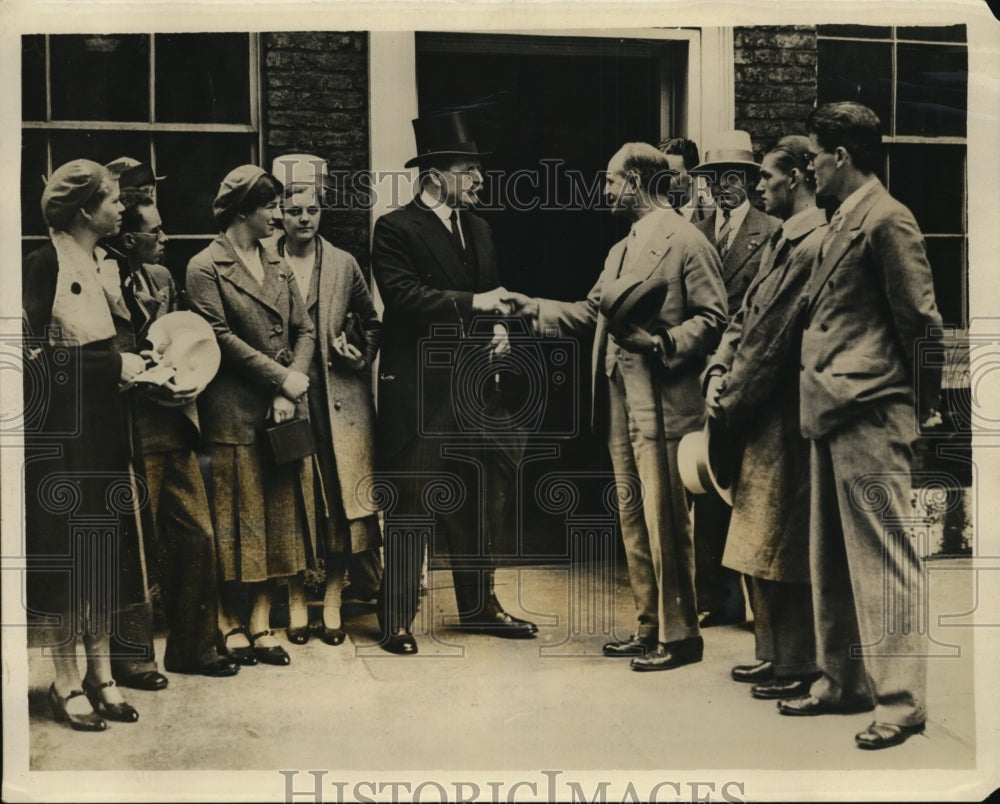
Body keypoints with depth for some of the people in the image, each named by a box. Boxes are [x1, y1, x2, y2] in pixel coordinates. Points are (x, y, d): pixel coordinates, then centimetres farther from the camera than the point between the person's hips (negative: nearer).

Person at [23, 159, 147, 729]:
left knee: (107, 550, 10)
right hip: (62, 430, -7)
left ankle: (101, 673, 20)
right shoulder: (45, 264, -12)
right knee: (69, 551, -1)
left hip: (107, 426, 7)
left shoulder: (102, 263, 12)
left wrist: (140, 359, 1)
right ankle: (67, 682, 11)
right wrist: (114, 363, -15)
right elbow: (37, 352, -19)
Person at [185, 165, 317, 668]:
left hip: (283, 410, 6)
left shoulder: (276, 264, 15)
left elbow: (304, 330, 9)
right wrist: (283, 377, -14)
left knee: (278, 515, 6)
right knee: (237, 517, 1)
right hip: (234, 412, -6)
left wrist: (290, 393, -6)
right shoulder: (206, 268, -4)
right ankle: (232, 621, 13)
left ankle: (261, 622, 13)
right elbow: (221, 338, -13)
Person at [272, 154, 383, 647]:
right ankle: (296, 602, 13)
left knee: (340, 498, 1)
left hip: (338, 398, 2)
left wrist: (361, 355, -3)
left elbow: (371, 323, 16)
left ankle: (333, 601, 12)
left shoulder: (344, 265, 10)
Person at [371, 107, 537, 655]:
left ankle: (479, 607, 27)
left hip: (471, 389, 7)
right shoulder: (395, 229, -8)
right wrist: (471, 303, -22)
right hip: (416, 390, -7)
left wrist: (499, 330, 0)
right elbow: (402, 295, -21)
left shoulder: (477, 229, 15)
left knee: (473, 505, 15)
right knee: (411, 508, 0)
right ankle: (398, 620, 10)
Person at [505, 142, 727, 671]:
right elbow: (590, 312, 21)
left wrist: (661, 343, -23)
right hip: (620, 406, 9)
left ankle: (678, 634, 8)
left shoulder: (684, 241, -8)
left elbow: (712, 318, -12)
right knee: (633, 523, 14)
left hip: (662, 407, -9)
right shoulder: (620, 250, 20)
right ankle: (649, 627, 24)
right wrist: (533, 308, 17)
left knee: (665, 522, -3)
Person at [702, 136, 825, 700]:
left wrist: (734, 398, -12)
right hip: (758, 418, 10)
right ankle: (773, 653, 28)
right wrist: (720, 371, -1)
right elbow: (748, 314, 14)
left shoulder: (815, 244, -17)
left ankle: (798, 666, 11)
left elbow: (776, 335, -18)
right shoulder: (782, 241, 15)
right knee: (761, 544, 16)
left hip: (784, 416, -10)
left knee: (783, 546, -1)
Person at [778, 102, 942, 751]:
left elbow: (921, 320, -11)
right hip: (833, 413, 10)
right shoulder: (843, 222, 18)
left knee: (884, 557, -5)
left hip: (870, 417, -10)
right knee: (832, 557, 15)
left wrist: (921, 402, -3)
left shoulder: (887, 219, -11)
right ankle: (844, 681, 26)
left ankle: (902, 699, 3)